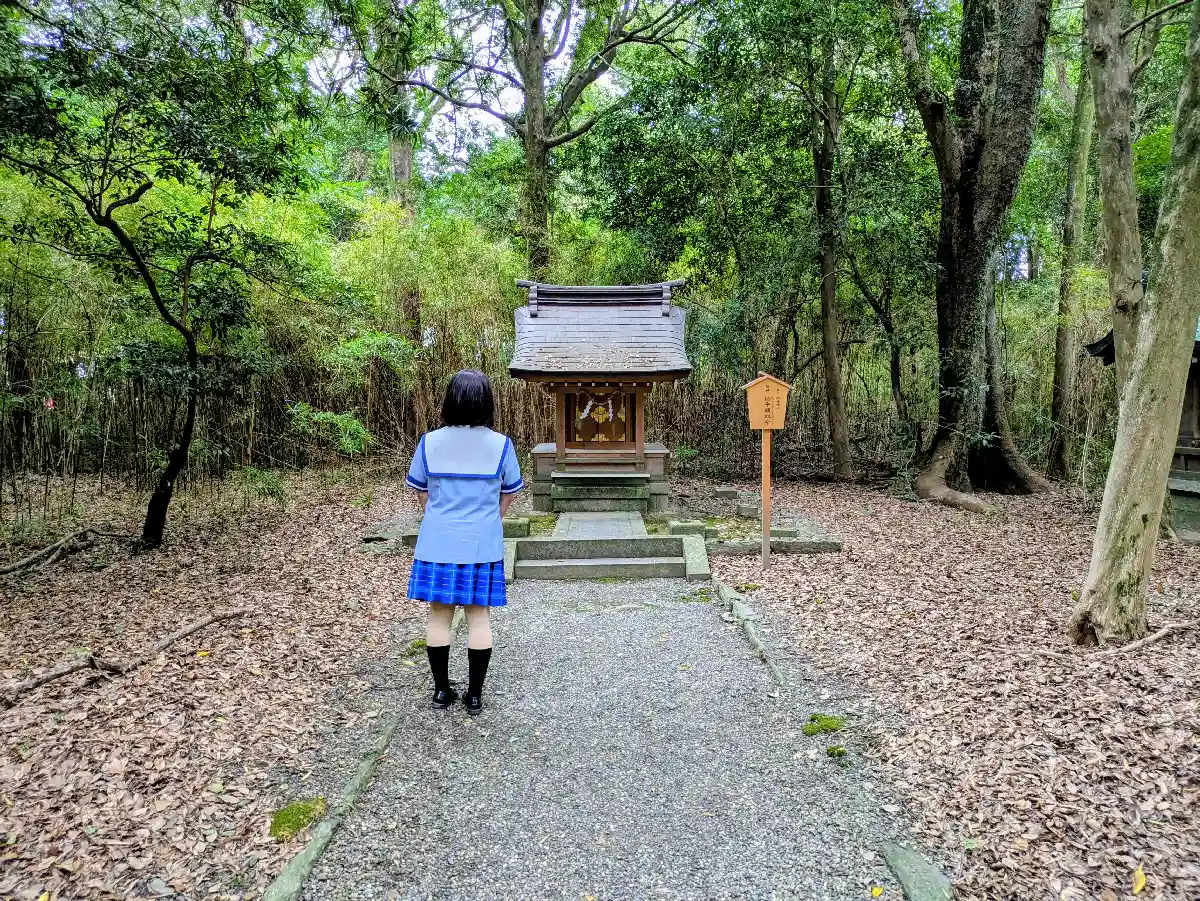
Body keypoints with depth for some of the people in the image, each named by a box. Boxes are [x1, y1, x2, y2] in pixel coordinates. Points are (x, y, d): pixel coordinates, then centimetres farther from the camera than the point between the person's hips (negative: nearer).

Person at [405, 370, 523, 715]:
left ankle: (441, 691, 21)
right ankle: (474, 695, 15)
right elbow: (507, 496, 1)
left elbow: (422, 492, 5)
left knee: (439, 614, 12)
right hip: (482, 545, -1)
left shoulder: (430, 442, -5)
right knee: (478, 616, 8)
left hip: (437, 544, 1)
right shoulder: (500, 445, -8)